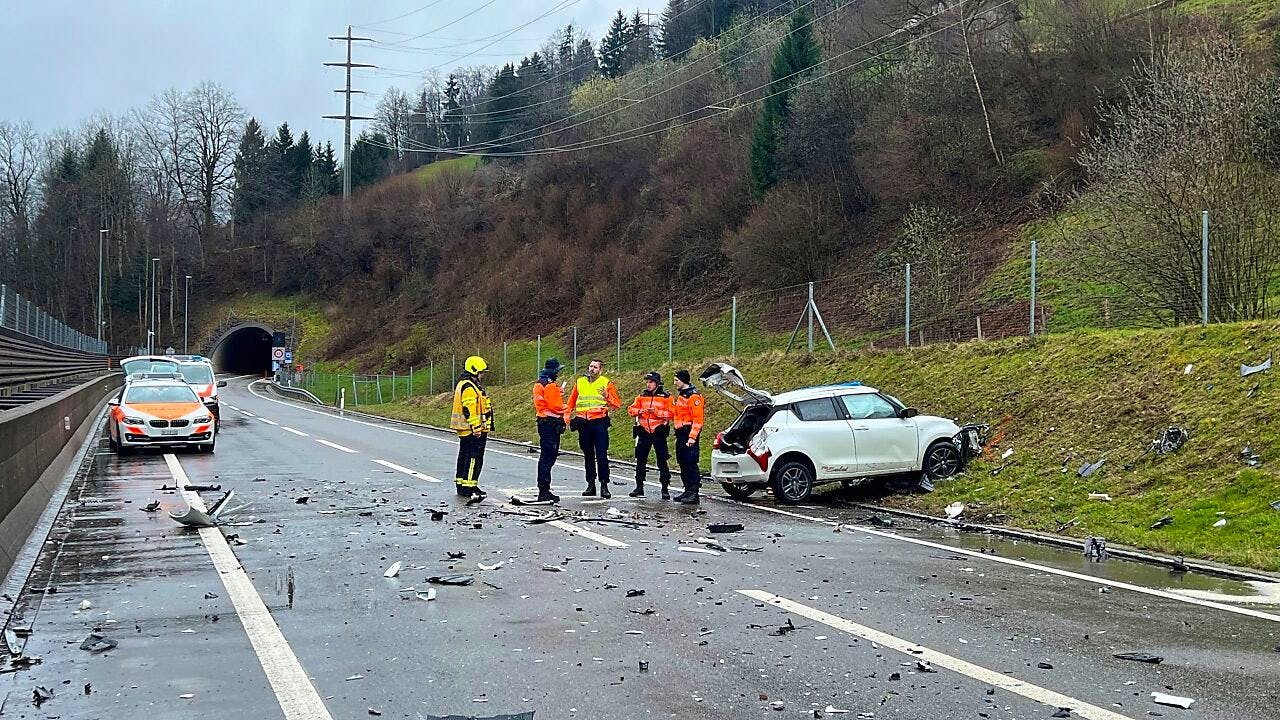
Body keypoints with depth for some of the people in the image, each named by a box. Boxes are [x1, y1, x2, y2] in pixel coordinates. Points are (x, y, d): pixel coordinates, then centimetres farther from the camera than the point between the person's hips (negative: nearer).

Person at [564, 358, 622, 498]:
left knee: (601, 456, -9)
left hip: (599, 423, -4)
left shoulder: (606, 383, 4)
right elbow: (571, 403, 20)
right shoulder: (580, 382, 13)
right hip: (583, 424, 4)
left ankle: (604, 485, -7)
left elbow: (617, 404, 0)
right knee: (588, 456, 10)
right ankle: (591, 485, 16)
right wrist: (567, 417, 9)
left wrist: (607, 396, -16)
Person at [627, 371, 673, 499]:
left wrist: (656, 412, -19)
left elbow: (670, 414, -9)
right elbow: (631, 410, 6)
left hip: (659, 432, -4)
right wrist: (640, 411, -14)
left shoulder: (666, 397, -2)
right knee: (640, 460, 7)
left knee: (662, 461, -2)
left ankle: (665, 489, 3)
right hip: (644, 432, 4)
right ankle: (639, 487, 15)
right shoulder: (642, 396, 10)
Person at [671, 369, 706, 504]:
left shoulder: (694, 396, -13)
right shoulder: (680, 395, 18)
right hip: (681, 434, 10)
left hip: (689, 434, -10)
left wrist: (692, 437, -23)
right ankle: (687, 491, 20)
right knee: (683, 463, 13)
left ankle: (694, 493, -12)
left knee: (690, 463, -12)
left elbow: (698, 419, -18)